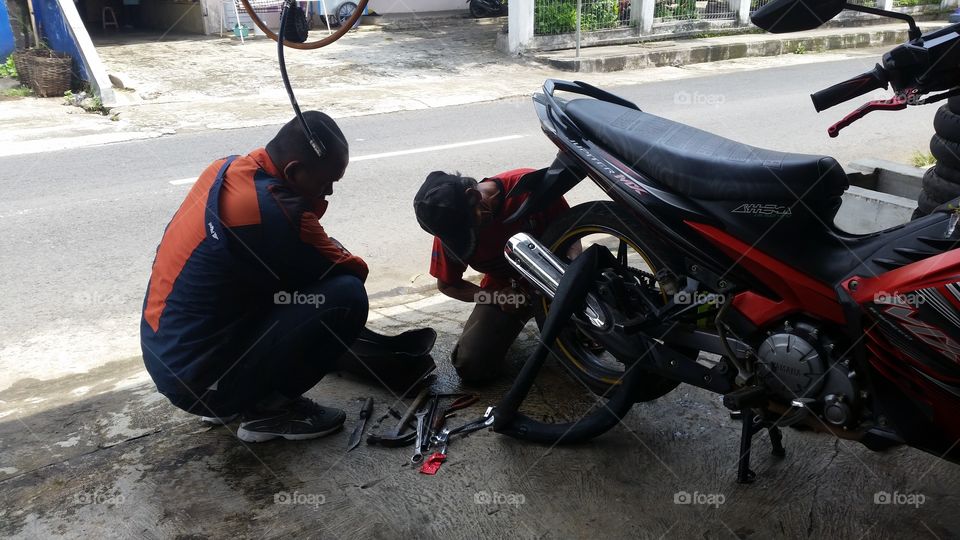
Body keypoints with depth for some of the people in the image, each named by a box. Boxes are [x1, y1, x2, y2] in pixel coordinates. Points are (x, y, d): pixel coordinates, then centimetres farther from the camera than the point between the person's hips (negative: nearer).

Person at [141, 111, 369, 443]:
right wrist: (353, 267, 10)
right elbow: (352, 270, -9)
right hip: (201, 382, -9)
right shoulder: (272, 211, -25)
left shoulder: (227, 169, 2)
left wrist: (311, 203, 0)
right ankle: (269, 409, 0)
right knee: (346, 295, -18)